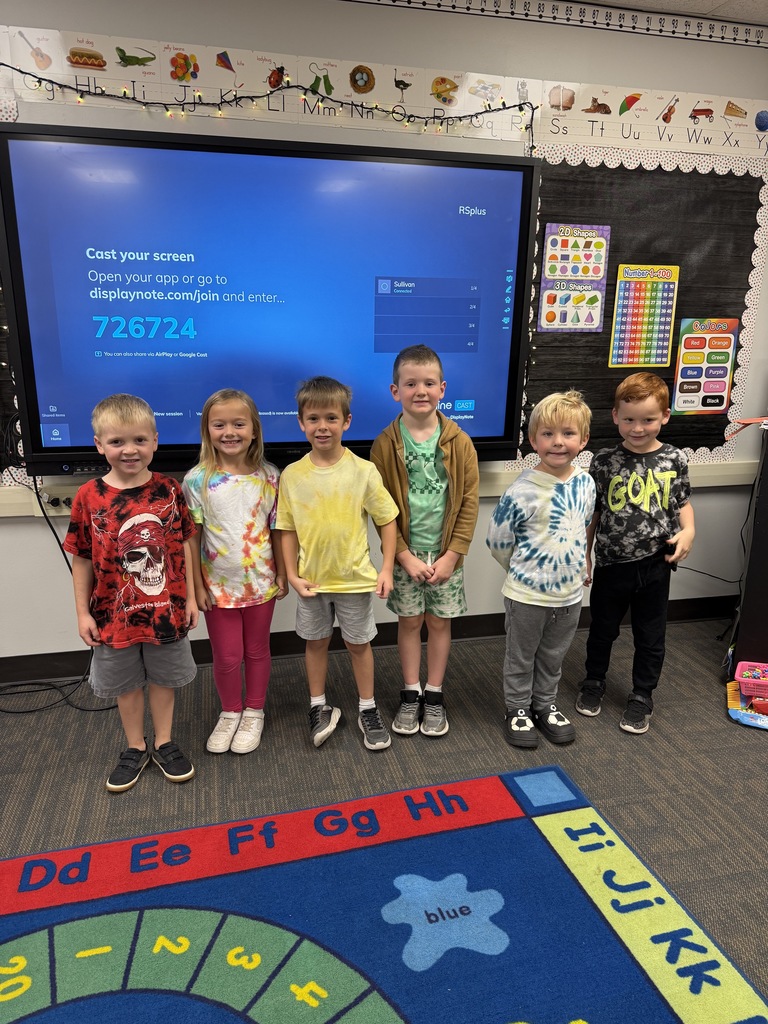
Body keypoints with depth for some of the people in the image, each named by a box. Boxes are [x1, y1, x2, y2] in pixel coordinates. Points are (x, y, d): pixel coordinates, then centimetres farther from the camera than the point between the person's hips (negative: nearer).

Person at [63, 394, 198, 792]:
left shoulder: (168, 490, -9)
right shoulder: (88, 498, -11)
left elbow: (184, 546, -1)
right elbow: (81, 559, -3)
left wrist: (190, 597, 0)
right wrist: (83, 613, -1)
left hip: (166, 608, 0)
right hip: (115, 612, 0)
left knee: (163, 678, 17)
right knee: (125, 684, 17)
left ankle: (163, 743, 37)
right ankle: (135, 748, 38)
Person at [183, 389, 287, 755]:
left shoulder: (268, 476, -6)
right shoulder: (197, 480, -10)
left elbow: (277, 529, 0)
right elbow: (190, 538, -7)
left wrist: (282, 574, 2)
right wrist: (197, 585, -7)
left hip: (260, 583, 1)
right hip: (219, 586, -1)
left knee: (257, 650, 16)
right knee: (227, 656, 11)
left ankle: (254, 714, 36)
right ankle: (230, 713, 36)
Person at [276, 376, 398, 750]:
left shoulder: (363, 471, -12)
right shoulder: (292, 475, -6)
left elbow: (386, 519, -5)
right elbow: (287, 529, 0)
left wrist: (387, 569, -8)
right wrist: (292, 575, -6)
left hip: (355, 577, -1)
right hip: (311, 578, 2)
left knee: (359, 643, 14)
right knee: (316, 642, 17)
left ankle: (368, 709, 32)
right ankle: (319, 707, 36)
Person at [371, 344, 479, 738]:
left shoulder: (459, 442, -6)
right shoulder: (386, 443, -7)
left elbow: (469, 502, -4)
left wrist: (452, 554, -9)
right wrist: (404, 555, -11)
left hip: (446, 553, 1)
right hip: (405, 553, 0)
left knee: (439, 622, 11)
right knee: (409, 622, 11)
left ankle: (434, 694, 28)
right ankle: (410, 694, 28)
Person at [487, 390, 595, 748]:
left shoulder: (586, 484, -4)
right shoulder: (522, 491, -22)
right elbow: (497, 541, -12)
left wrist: (578, 566, 13)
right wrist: (523, 569, 1)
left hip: (570, 593, 5)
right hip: (526, 595, -5)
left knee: (553, 657, 22)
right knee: (521, 658, 14)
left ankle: (545, 705, 42)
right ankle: (518, 710, 34)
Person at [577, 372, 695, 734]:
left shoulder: (674, 459, -5)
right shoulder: (605, 461, -8)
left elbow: (683, 502, 8)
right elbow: (591, 513, -1)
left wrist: (688, 531, -12)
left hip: (655, 565, 1)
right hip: (611, 564, 0)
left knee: (650, 636, 14)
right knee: (603, 629, 18)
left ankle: (642, 697, 33)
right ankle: (594, 682, 41)